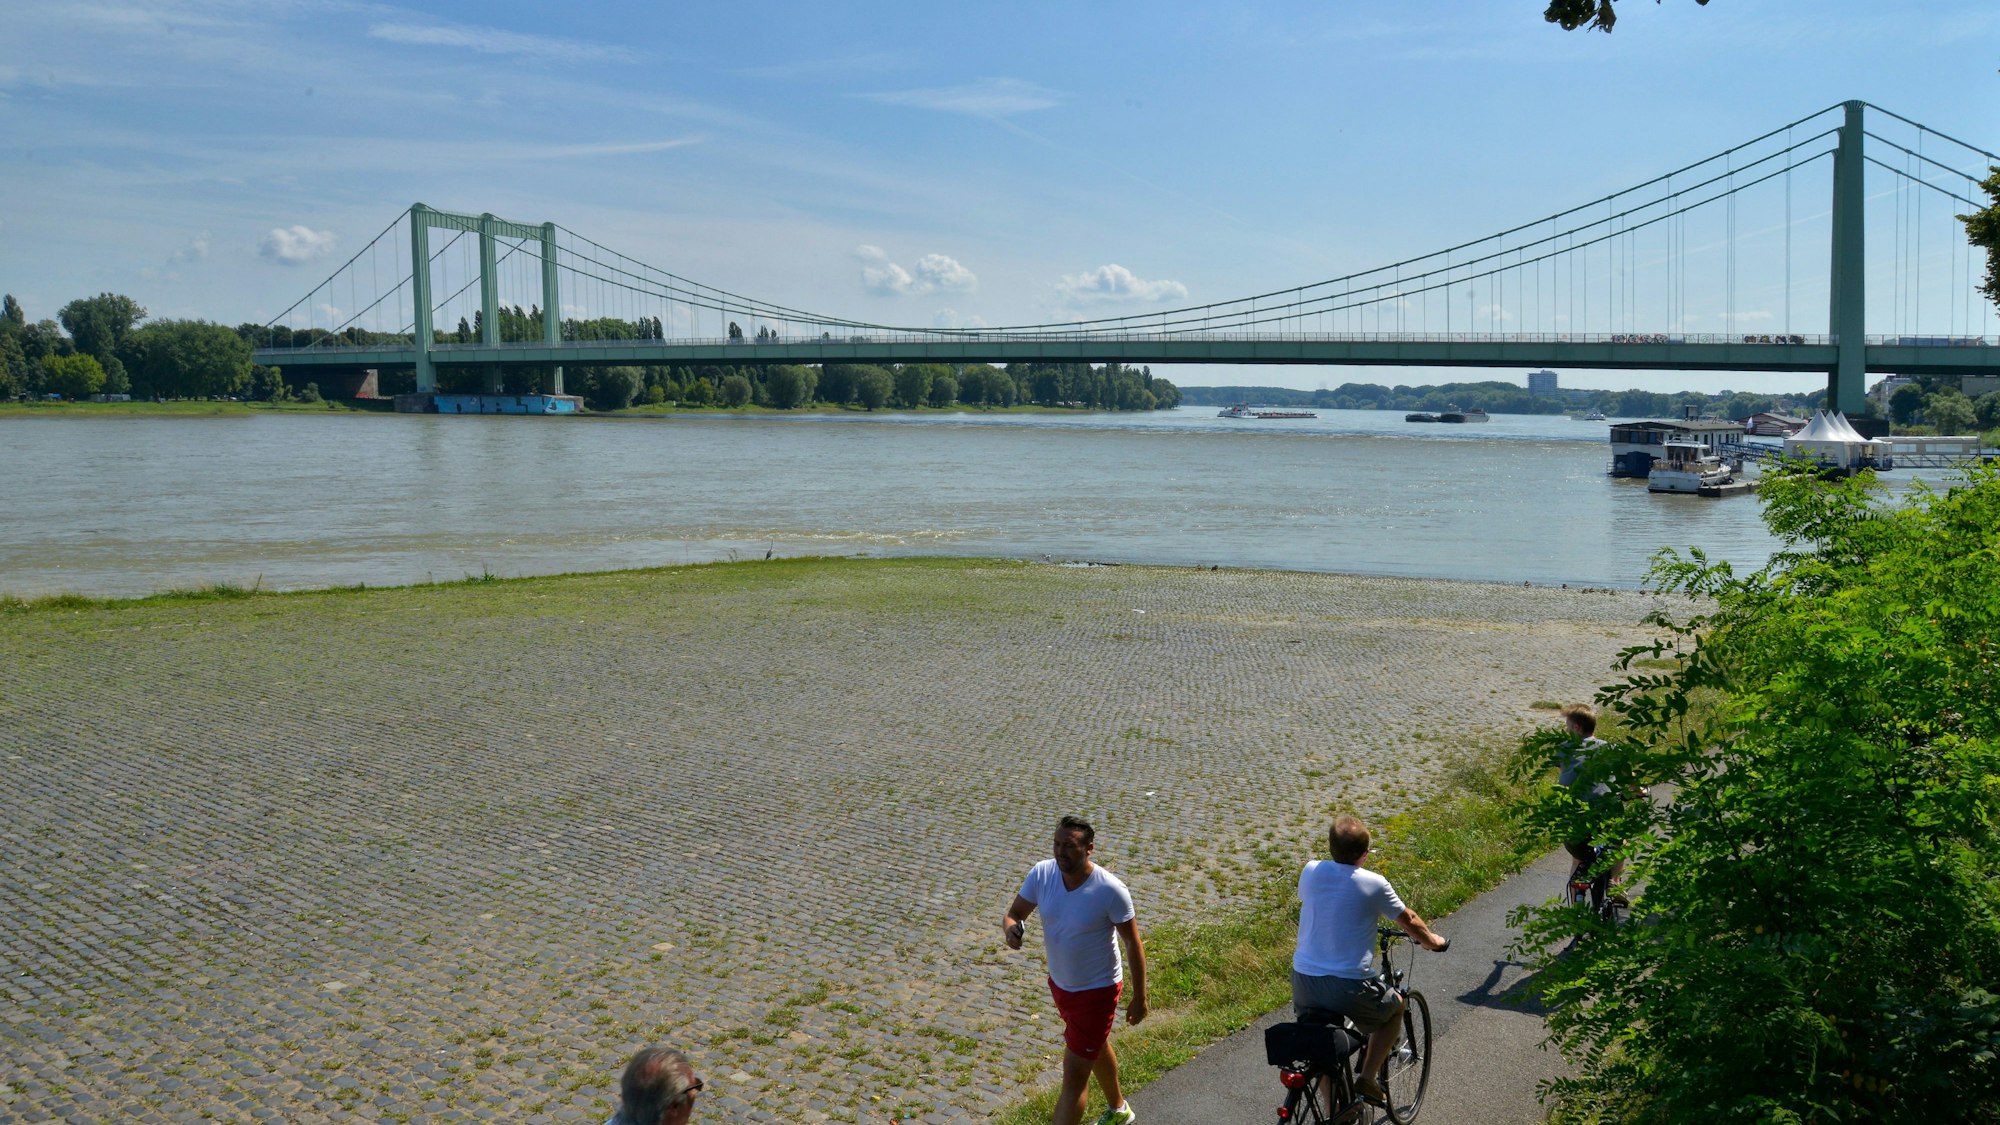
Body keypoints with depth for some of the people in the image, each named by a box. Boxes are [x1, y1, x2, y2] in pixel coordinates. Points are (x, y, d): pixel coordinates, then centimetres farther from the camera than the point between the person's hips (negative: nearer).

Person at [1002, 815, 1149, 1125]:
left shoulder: (1111, 890, -29)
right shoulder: (1041, 874, -16)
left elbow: (1133, 942, -18)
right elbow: (1014, 914, -7)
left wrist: (1139, 998, -12)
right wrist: (1010, 929, -32)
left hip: (1097, 991, -7)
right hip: (1060, 983, 7)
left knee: (1074, 1077, -6)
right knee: (1096, 1047, 31)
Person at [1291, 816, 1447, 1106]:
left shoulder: (1311, 871, 2)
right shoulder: (1374, 884, -9)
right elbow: (1409, 922, 6)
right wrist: (1434, 941, 29)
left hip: (1303, 981, 4)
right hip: (1348, 987, -4)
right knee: (1395, 1006, 26)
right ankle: (1367, 1079, 20)